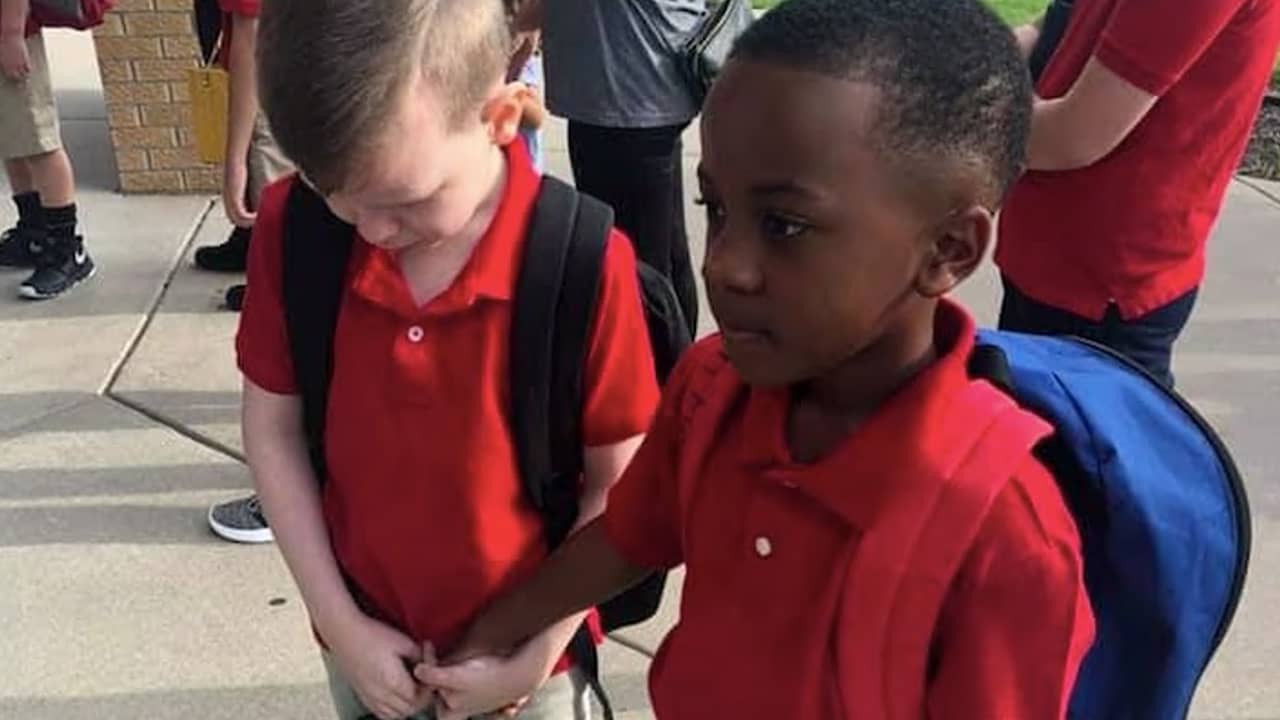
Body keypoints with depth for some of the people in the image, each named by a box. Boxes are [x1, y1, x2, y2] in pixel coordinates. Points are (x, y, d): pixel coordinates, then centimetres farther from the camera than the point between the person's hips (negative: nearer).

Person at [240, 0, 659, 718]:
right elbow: (273, 428, -4)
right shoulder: (290, 229, -15)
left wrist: (537, 655, -11)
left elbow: (617, 484, -13)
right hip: (367, 641, 3)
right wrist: (340, 623, -6)